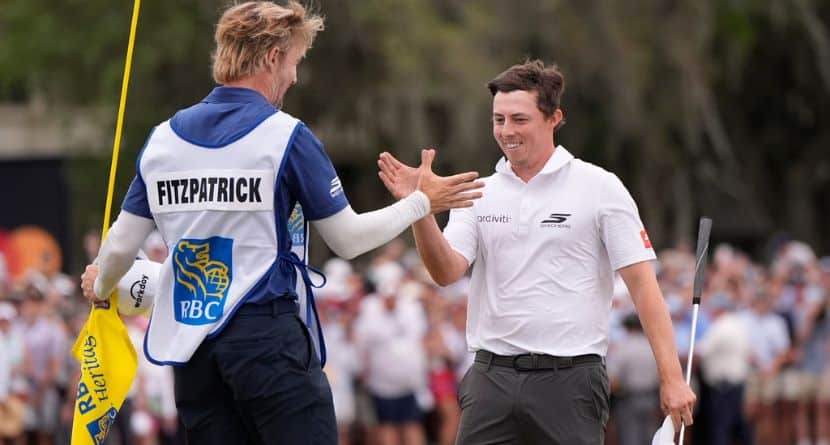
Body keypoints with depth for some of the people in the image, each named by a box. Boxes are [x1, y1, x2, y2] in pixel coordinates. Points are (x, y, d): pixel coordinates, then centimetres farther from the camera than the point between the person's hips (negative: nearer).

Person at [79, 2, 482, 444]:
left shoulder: (163, 137, 8)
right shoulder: (286, 136, -7)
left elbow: (121, 245, 11)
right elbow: (348, 239, -1)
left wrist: (100, 287, 33)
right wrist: (422, 201, 13)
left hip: (189, 342, 5)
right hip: (268, 339, -5)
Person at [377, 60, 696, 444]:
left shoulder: (600, 188, 0)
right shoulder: (480, 194, 10)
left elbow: (642, 284, -3)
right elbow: (447, 272, -3)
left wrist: (671, 378, -10)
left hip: (569, 380, -3)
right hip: (492, 379, 3)